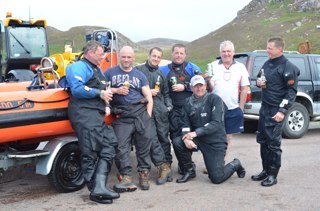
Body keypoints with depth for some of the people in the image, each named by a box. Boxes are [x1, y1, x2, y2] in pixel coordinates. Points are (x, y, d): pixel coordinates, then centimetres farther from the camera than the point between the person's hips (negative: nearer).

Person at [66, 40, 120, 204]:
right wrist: (100, 93, -11)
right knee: (90, 153, -9)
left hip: (96, 114, 10)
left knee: (109, 145, 0)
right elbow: (77, 89, -19)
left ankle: (99, 187, -5)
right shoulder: (79, 67, -3)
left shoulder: (97, 70, 27)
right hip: (84, 113, -10)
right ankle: (96, 191, -5)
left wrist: (106, 105, 12)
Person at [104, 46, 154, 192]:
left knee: (144, 144, -1)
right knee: (121, 146, -6)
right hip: (121, 115, -1)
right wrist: (116, 90, -7)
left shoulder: (140, 75, 18)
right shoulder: (110, 73, 14)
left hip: (140, 111, 1)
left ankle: (144, 173, 11)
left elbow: (149, 96, 13)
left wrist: (148, 114, 1)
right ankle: (126, 177, -2)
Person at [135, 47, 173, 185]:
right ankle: (163, 166, -10)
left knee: (164, 137, 3)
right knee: (152, 138, -11)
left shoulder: (161, 74, 21)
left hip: (160, 109, 4)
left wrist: (169, 105, 10)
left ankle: (167, 165, 11)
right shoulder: (139, 70, 6)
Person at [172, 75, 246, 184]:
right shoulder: (188, 102, 3)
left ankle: (235, 165, 27)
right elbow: (186, 124, 0)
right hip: (198, 140, 4)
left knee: (217, 178, -6)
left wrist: (196, 133, -26)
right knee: (177, 142, -22)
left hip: (215, 142, -4)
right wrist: (186, 138, -21)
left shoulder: (214, 99, -11)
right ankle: (189, 170, 2)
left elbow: (216, 124, -20)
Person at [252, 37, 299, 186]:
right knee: (263, 140, 12)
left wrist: (282, 111, -21)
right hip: (264, 108, 8)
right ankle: (265, 170, 24)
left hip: (276, 111, -8)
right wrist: (259, 82, 1)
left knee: (273, 143, -4)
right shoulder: (267, 64, 12)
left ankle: (272, 175, 6)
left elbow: (292, 91, -13)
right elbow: (259, 78, 27)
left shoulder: (288, 67, -11)